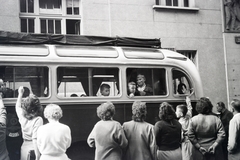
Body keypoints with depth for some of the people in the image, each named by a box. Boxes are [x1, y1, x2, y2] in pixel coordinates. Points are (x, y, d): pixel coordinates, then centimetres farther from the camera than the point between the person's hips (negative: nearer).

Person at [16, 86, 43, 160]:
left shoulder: (22, 117, 0)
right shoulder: (38, 120, -17)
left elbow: (18, 107, 24)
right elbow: (35, 139, -22)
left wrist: (20, 94, 35)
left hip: (24, 147, 6)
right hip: (33, 149, -6)